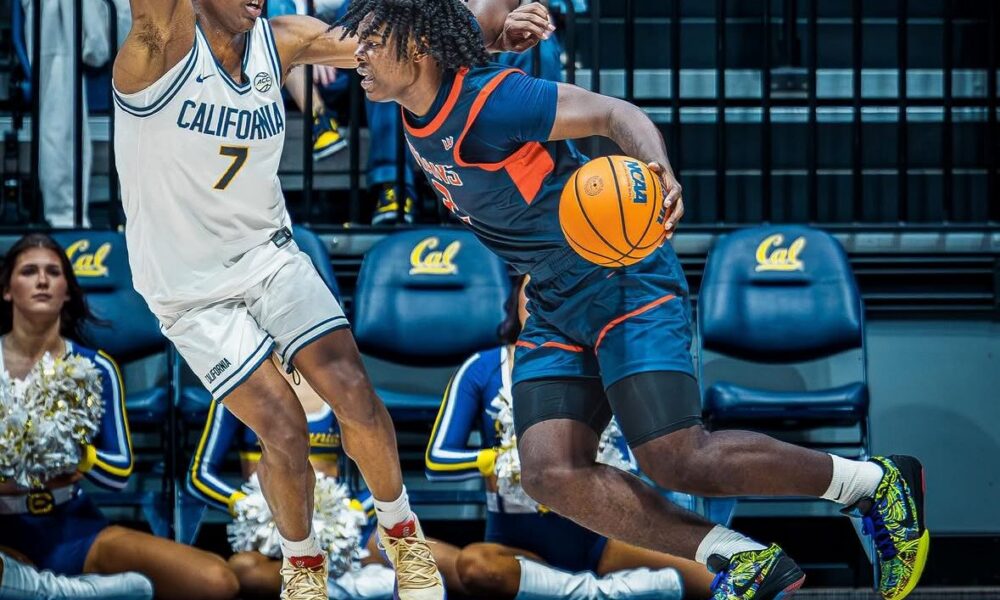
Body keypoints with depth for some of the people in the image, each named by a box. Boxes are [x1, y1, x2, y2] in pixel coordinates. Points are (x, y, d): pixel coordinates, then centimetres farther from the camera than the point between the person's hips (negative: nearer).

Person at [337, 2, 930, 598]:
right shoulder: (418, 112, 4)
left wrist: (659, 171, -44)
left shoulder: (488, 100, -20)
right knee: (549, 473, -11)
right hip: (554, 304, 9)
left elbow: (613, 112, -24)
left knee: (678, 461, -17)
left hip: (622, 278, -9)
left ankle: (875, 481, 4)